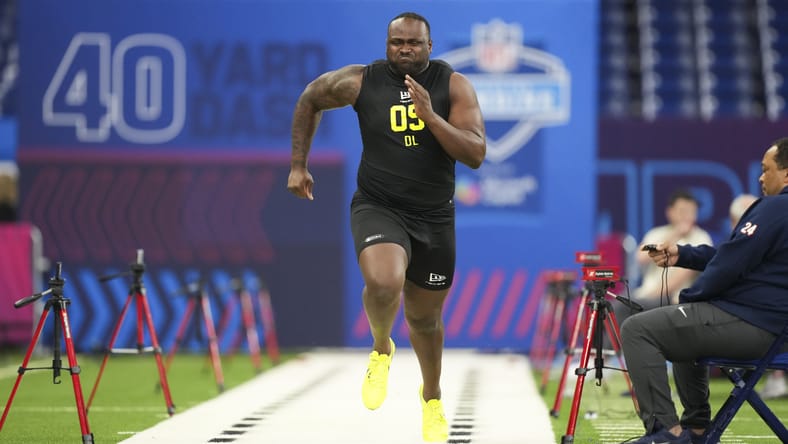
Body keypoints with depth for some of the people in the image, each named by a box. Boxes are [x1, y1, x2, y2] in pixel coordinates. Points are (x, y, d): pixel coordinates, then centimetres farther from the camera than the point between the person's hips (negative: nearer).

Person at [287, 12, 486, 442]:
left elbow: (475, 154, -17)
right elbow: (309, 100, 11)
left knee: (425, 317, 15)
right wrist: (298, 164, 9)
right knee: (384, 283, -32)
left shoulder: (454, 86, -9)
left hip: (434, 217, 2)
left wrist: (430, 115, -28)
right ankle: (381, 349, 2)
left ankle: (432, 397, 46)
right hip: (378, 208, -2)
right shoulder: (360, 82, -8)